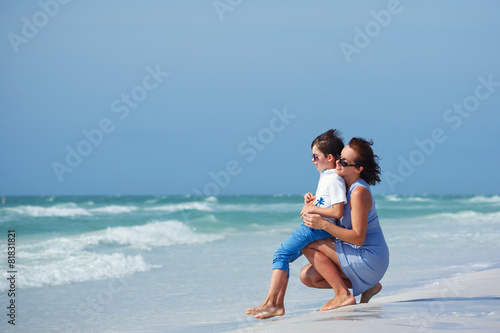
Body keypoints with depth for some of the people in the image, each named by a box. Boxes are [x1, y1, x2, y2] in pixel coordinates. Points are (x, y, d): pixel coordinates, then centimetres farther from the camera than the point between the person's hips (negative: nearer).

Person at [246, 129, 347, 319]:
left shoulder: (334, 180, -15)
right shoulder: (325, 175, 16)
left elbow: (337, 212, -22)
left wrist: (313, 209, -16)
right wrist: (312, 199, 10)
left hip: (318, 227, -11)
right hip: (311, 226, 11)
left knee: (281, 254, -16)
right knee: (283, 258, 6)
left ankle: (270, 303, -19)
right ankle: (278, 304, 5)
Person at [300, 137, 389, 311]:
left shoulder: (359, 192, -21)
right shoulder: (346, 186, 8)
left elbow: (358, 238, -24)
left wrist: (323, 224, -26)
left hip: (369, 259, -9)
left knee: (309, 246, -12)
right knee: (307, 276, 4)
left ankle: (343, 295, -10)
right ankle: (367, 286, 8)